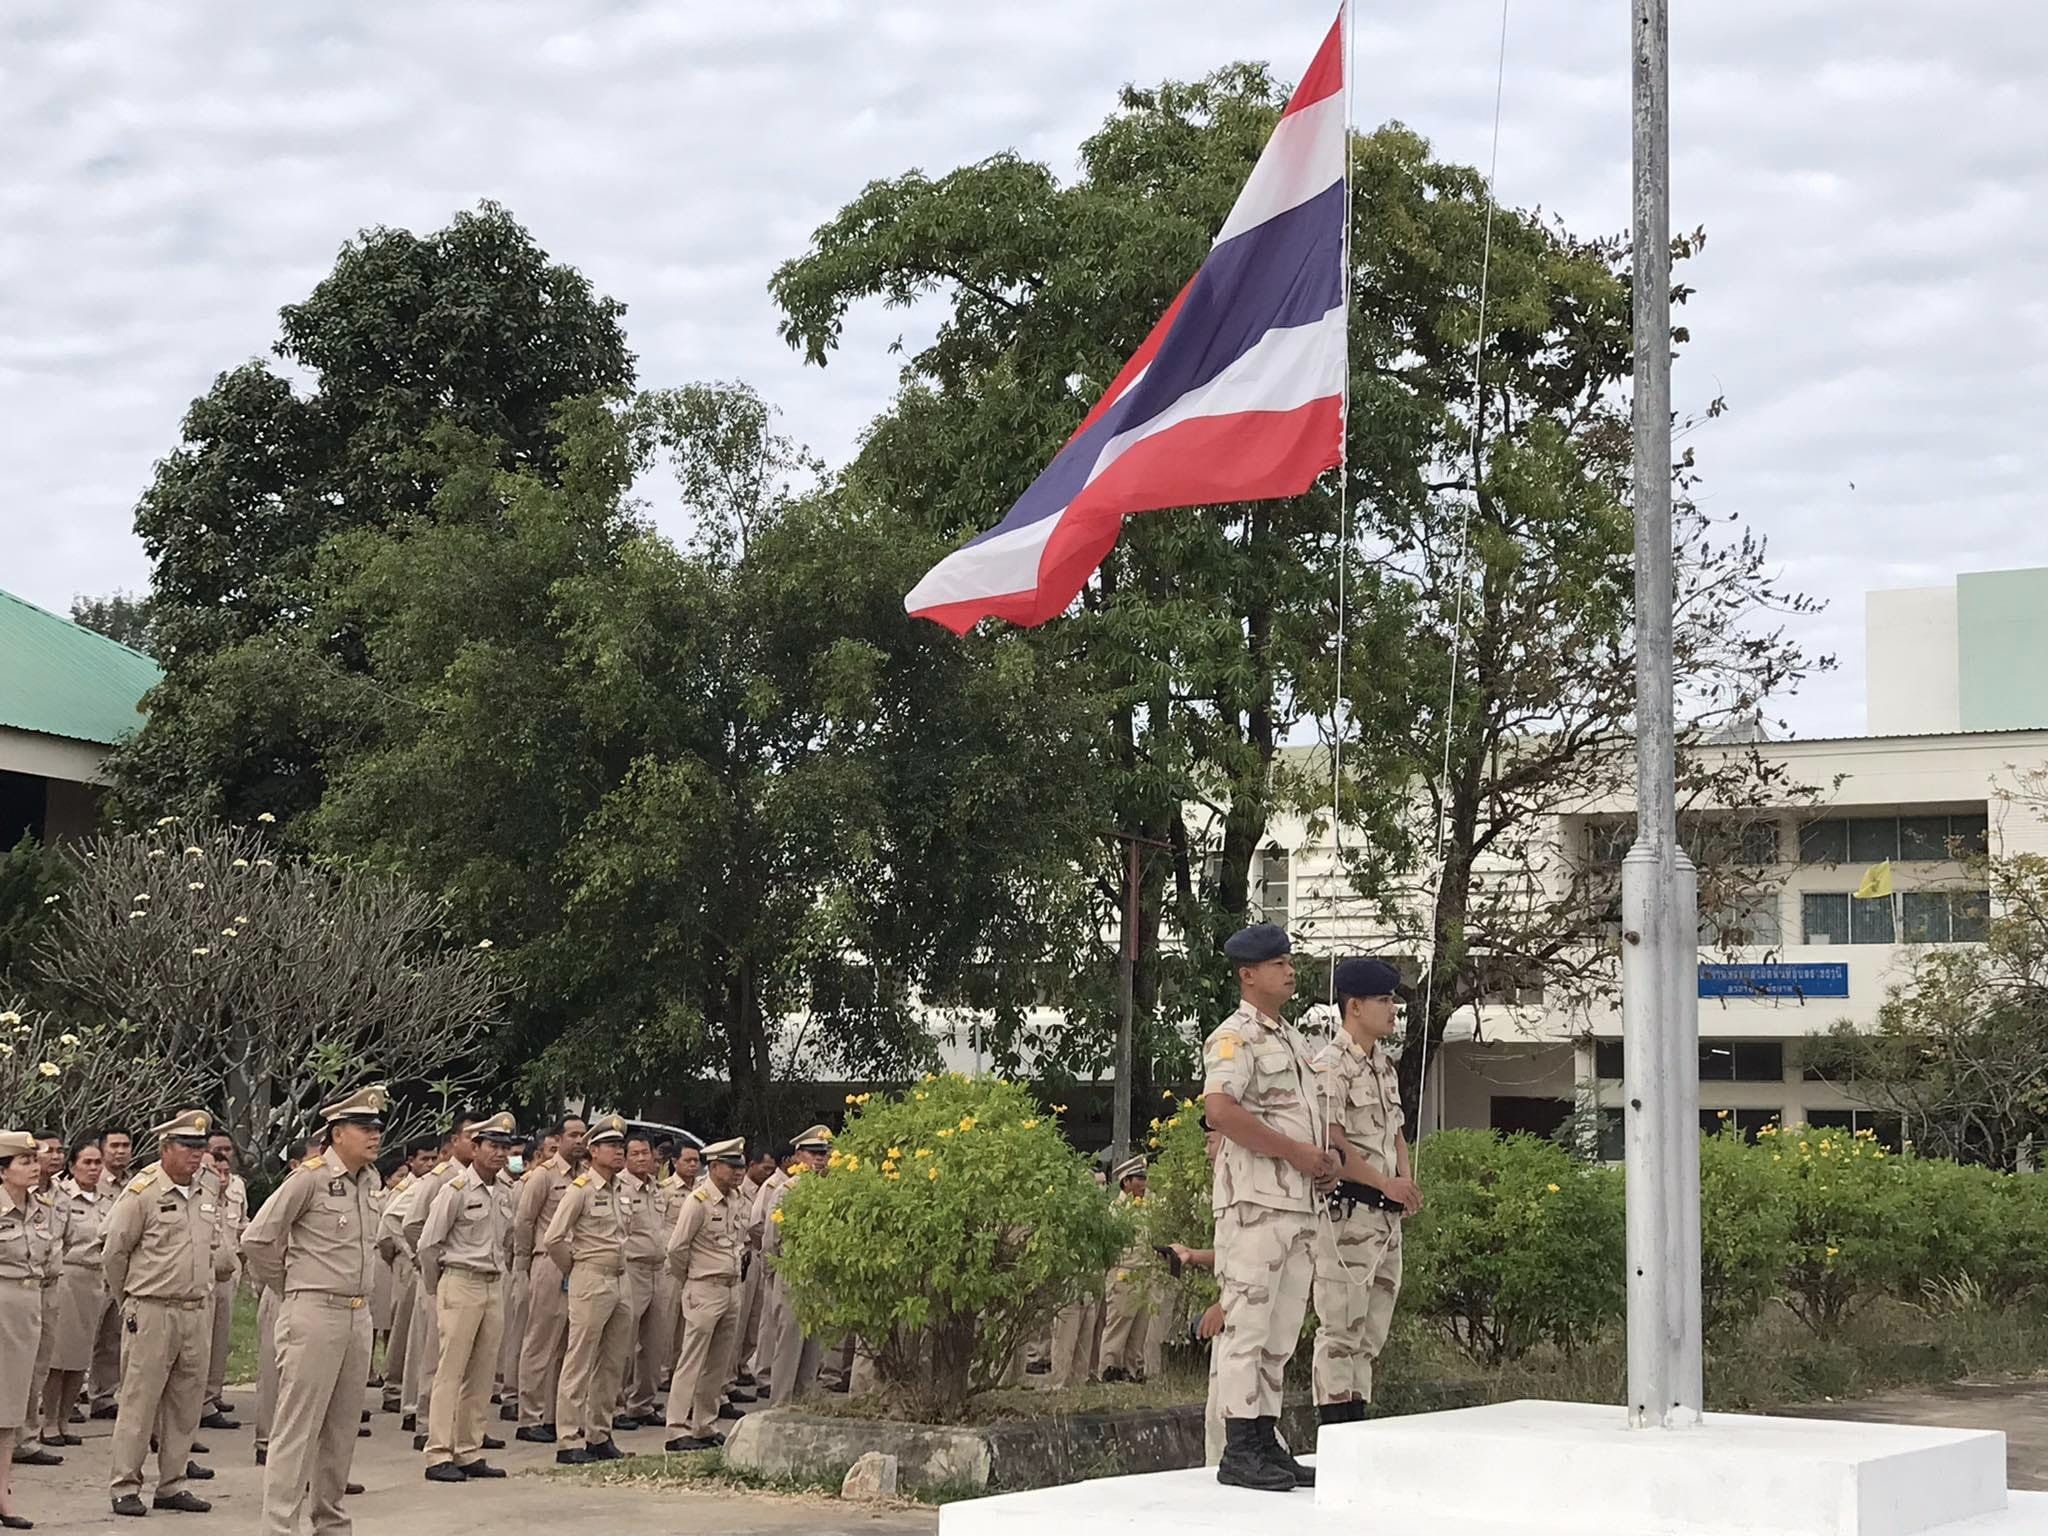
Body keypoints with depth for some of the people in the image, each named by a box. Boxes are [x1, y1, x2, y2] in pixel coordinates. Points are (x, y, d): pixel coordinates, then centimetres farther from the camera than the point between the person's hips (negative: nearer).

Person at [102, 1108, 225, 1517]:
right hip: (152, 1312, -6)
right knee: (139, 1400, -3)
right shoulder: (142, 1192, -9)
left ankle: (173, 1484, 17)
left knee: (186, 1401, 8)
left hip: (198, 1311, 6)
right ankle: (124, 1487, 4)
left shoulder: (205, 1196, 11)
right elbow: (114, 1253, -3)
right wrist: (129, 1301, 6)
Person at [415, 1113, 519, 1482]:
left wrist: (499, 1277, 17)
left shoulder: (503, 1193, 13)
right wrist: (436, 1290, 2)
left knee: (482, 1375, 8)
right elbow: (428, 1244, -6)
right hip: (461, 1285, -7)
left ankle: (469, 1453, 13)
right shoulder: (458, 1190, -8)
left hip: (494, 1288, 7)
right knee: (451, 1372, -8)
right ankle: (438, 1456, -8)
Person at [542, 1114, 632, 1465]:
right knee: (579, 1364, -5)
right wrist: (574, 1268, 0)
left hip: (619, 1281, 8)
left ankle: (599, 1436, 21)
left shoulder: (618, 1189, 14)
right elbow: (552, 1239, -13)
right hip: (591, 1282, -8)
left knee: (612, 1364, 12)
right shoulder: (582, 1188, -9)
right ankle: (569, 1441, -3)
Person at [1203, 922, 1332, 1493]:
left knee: (1281, 1332, 11)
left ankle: (1266, 1444, 16)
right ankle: (1239, 1452, -6)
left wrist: (1327, 1157, 9)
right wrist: (1297, 1152, -19)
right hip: (1255, 1201, -9)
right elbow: (1221, 1109, -24)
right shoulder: (1235, 1037, -8)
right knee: (1248, 1325, -8)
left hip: (1300, 1204, 9)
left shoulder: (1293, 1040, 21)